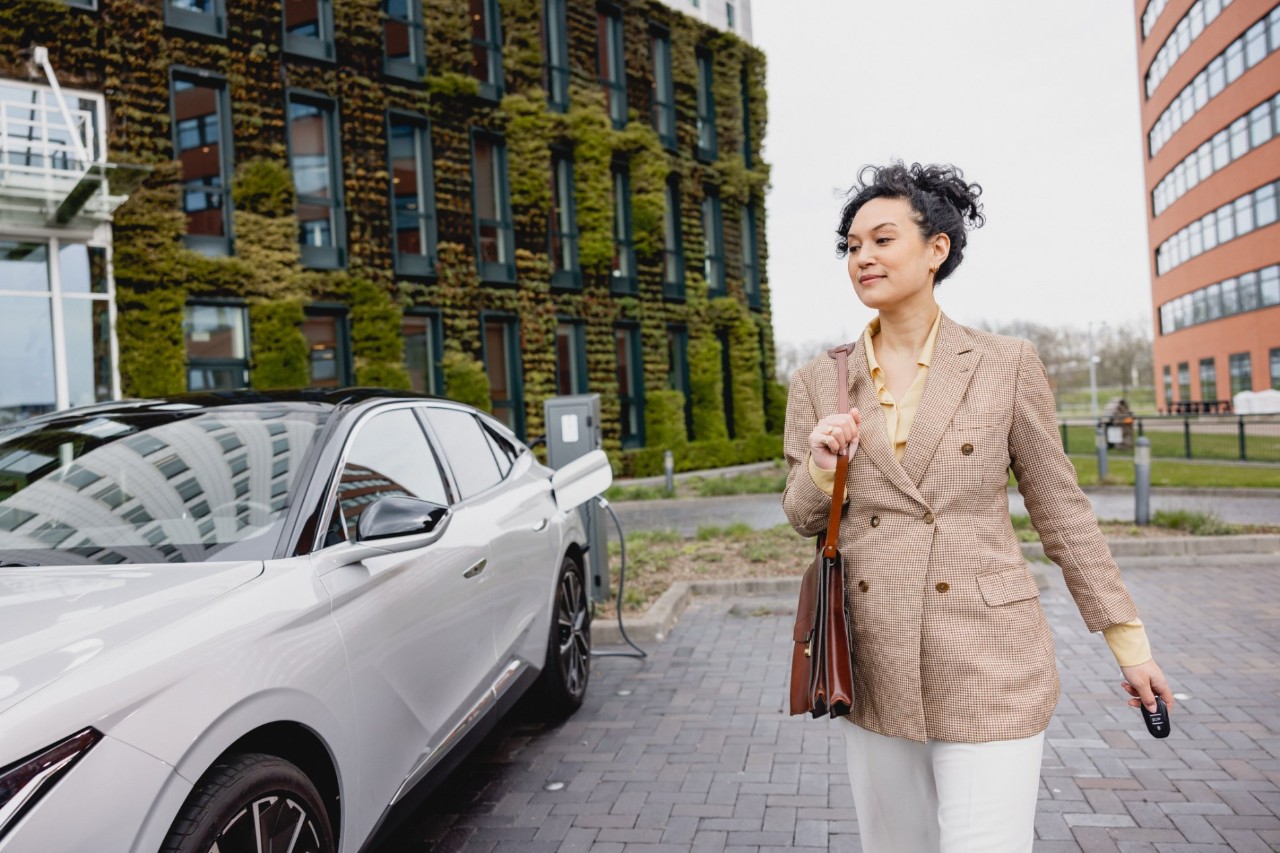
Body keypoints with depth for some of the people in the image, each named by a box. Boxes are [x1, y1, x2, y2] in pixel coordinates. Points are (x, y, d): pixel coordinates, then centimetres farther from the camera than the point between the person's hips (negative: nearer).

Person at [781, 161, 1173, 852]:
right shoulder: (819, 382, 3)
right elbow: (803, 519, 8)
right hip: (874, 669, 3)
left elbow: (1061, 510, 4)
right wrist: (822, 469, -14)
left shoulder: (1006, 366, -2)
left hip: (987, 666, -3)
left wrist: (1129, 640, 6)